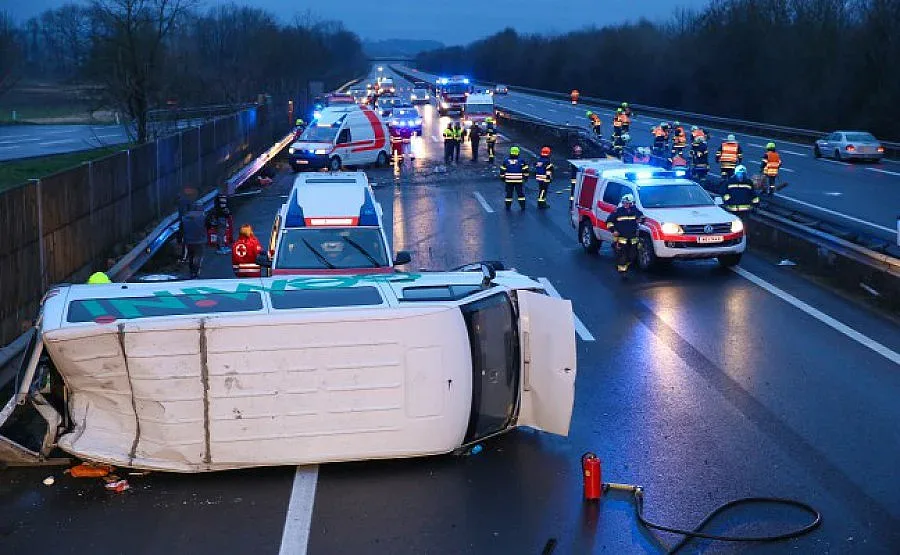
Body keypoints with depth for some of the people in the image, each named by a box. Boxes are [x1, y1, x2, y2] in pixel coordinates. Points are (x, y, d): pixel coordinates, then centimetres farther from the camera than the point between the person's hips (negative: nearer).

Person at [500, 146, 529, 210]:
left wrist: (502, 177, 13)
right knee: (520, 193, 9)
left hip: (509, 181, 1)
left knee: (509, 193, 9)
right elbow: (525, 170, -1)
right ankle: (522, 206, 9)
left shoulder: (506, 161, -1)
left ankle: (508, 206, 11)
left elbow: (502, 170, 2)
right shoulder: (521, 161, -5)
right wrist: (526, 177, 12)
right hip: (519, 181, -1)